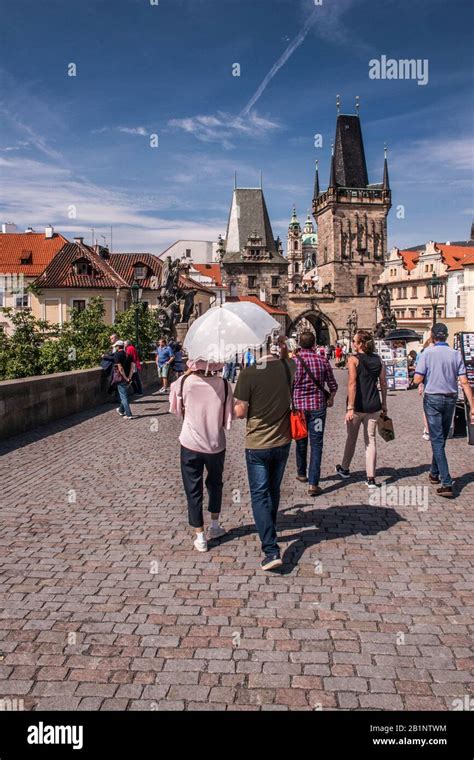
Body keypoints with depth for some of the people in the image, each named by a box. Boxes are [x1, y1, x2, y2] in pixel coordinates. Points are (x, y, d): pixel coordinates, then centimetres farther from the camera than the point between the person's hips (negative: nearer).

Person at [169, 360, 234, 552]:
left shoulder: (183, 382, -15)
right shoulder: (224, 385, -13)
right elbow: (228, 417, -7)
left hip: (190, 444, -1)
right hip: (216, 444, 1)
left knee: (193, 489, 12)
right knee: (215, 484, 25)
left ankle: (200, 537, 16)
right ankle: (214, 526, 36)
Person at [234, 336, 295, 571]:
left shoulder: (248, 374, -19)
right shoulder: (288, 368, -7)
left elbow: (240, 412, -13)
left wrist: (235, 404, 6)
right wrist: (284, 351, 10)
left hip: (257, 444, -4)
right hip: (282, 441, 4)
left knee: (259, 495, 4)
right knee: (273, 490, 22)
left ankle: (271, 550, -4)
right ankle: (269, 532, 41)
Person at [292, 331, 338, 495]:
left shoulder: (293, 362, -7)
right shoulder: (322, 361, -3)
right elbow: (333, 385, 5)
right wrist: (331, 398, 25)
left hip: (298, 406, 1)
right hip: (318, 406, 0)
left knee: (301, 442, 19)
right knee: (316, 445, 1)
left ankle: (302, 474, 35)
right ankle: (313, 484, -4)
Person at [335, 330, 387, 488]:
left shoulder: (353, 359, -9)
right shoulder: (378, 359, 6)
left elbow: (352, 384, -17)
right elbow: (383, 383, 9)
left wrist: (350, 408, -18)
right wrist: (384, 404, 18)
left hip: (358, 406, -4)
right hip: (374, 406, 4)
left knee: (351, 438, 15)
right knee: (370, 440, 8)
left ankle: (344, 469, 35)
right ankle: (371, 478, 6)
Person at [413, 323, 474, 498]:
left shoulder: (428, 353, -11)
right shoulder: (456, 354, -2)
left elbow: (417, 380, -12)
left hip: (433, 399, -4)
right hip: (450, 400, 4)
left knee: (437, 441, -2)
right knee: (441, 439, 19)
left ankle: (447, 483, -10)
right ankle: (434, 473, 36)